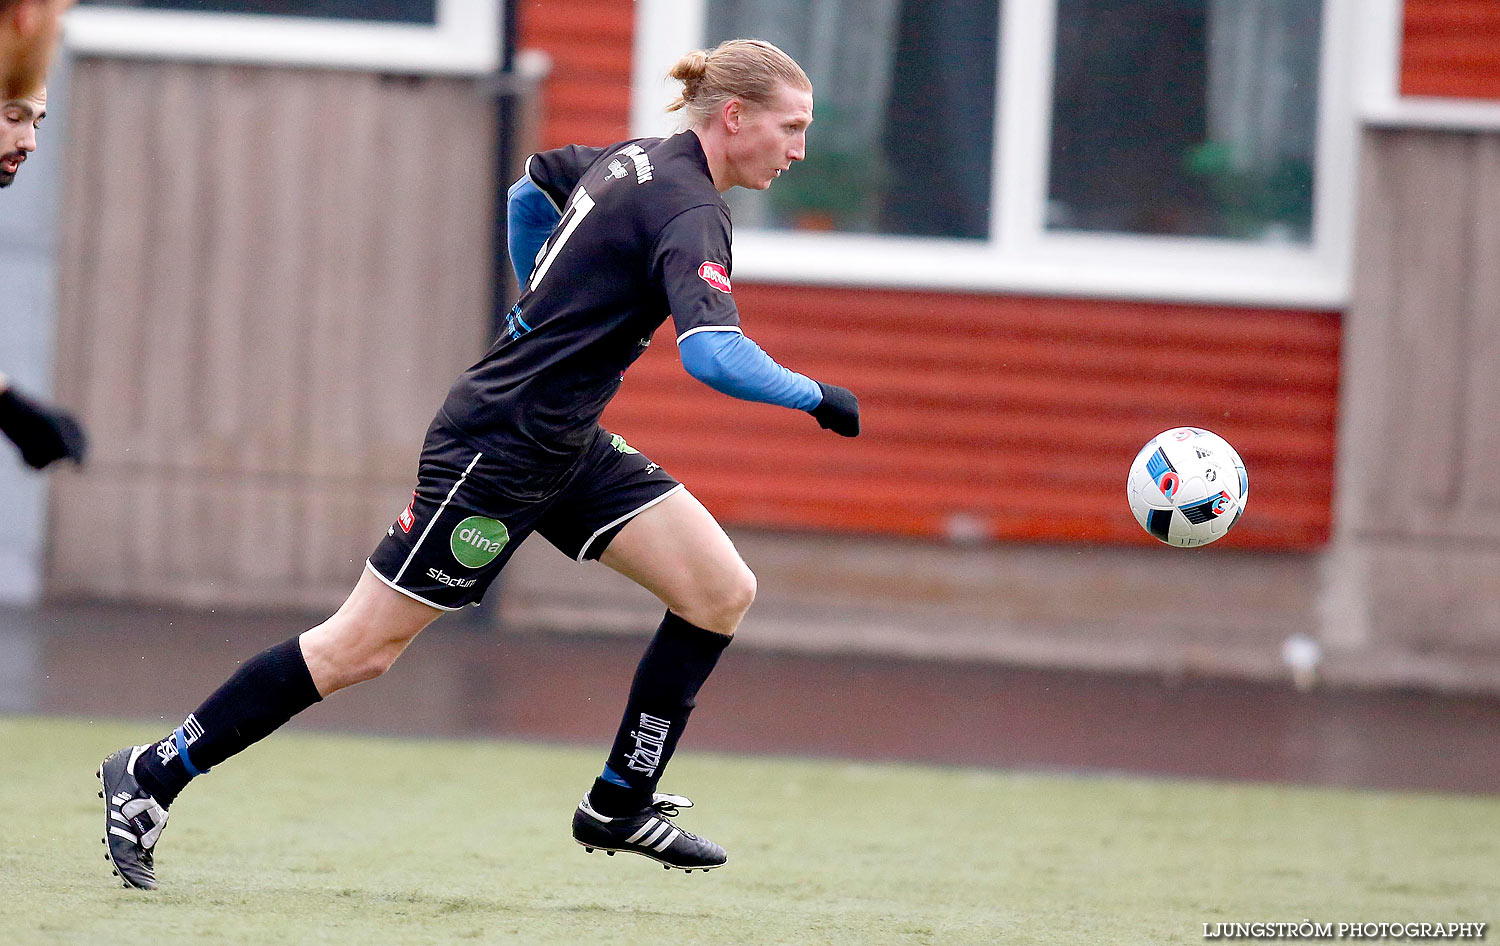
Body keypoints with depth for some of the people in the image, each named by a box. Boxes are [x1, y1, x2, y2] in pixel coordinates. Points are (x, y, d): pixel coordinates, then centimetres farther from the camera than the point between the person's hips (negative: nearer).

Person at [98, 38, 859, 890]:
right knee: (362, 647, -3)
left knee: (724, 593, 1)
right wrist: (817, 397, -20)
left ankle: (620, 805, 10)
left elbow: (531, 191, 27)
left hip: (567, 447, 10)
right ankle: (153, 774, 8)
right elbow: (715, 356, -34)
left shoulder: (635, 162, 8)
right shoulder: (690, 211, -21)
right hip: (497, 451, -10)